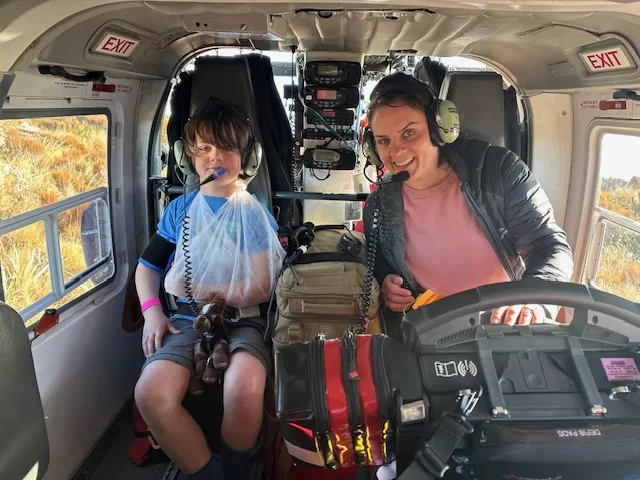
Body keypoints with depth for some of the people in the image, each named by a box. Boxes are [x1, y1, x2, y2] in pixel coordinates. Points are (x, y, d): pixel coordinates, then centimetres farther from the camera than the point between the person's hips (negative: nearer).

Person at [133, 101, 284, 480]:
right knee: (151, 394, -27)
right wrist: (152, 310, 0)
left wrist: (203, 288, -11)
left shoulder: (255, 212, 3)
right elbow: (148, 266, 18)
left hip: (243, 318, -2)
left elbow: (263, 287, -4)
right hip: (188, 319, 3)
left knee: (244, 390, -34)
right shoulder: (180, 209, 12)